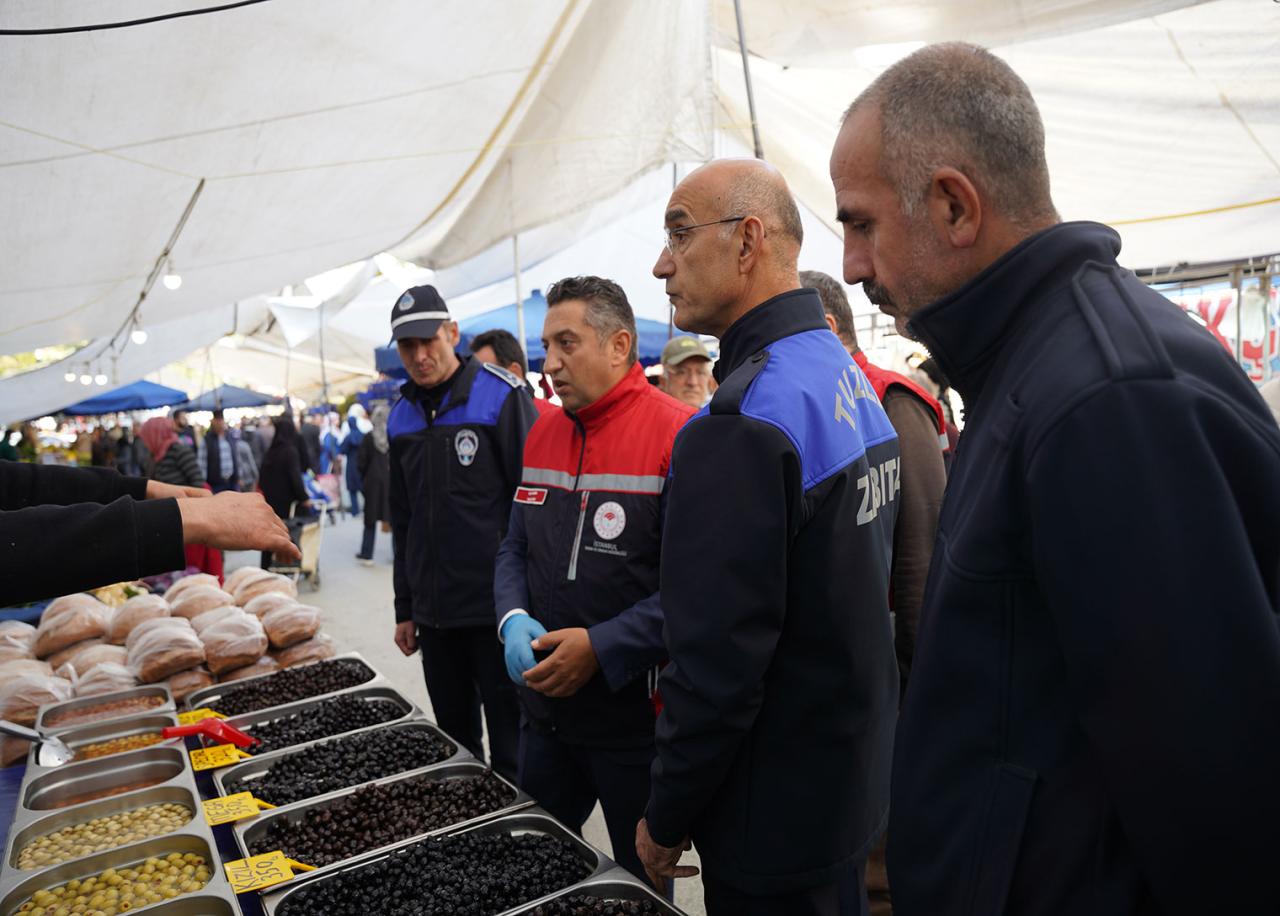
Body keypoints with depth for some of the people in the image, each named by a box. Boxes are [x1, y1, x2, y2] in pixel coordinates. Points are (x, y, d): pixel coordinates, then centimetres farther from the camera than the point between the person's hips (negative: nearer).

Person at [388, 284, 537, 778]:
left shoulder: (500, 397, -8)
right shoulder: (401, 417, 11)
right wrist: (405, 608, 17)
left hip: (498, 608, -6)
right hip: (434, 612, 6)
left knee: (511, 751, 3)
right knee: (455, 743, 18)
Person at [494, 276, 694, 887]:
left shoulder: (677, 435, -17)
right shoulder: (542, 433, 6)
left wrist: (601, 648, -23)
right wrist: (514, 620, -7)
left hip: (636, 716, -6)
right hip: (544, 708, 6)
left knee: (643, 885, 16)